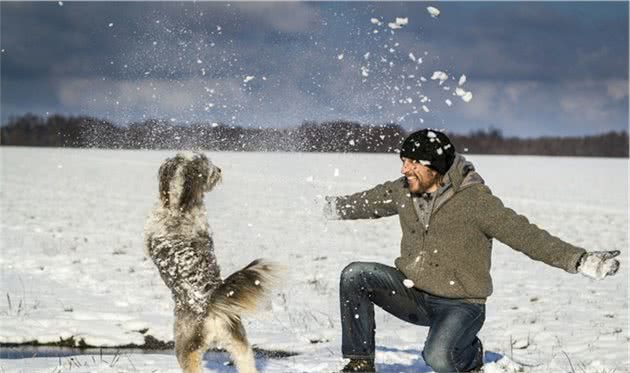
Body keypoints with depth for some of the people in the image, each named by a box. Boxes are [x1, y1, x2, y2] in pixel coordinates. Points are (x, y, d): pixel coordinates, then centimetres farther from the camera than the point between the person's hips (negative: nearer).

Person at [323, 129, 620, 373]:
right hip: (412, 291, 6)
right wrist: (335, 208, 40)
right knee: (355, 276, -12)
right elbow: (370, 201, 21)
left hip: (459, 304, -6)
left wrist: (580, 261, -33)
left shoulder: (474, 200, -19)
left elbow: (523, 234, -23)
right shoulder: (403, 191, -1)